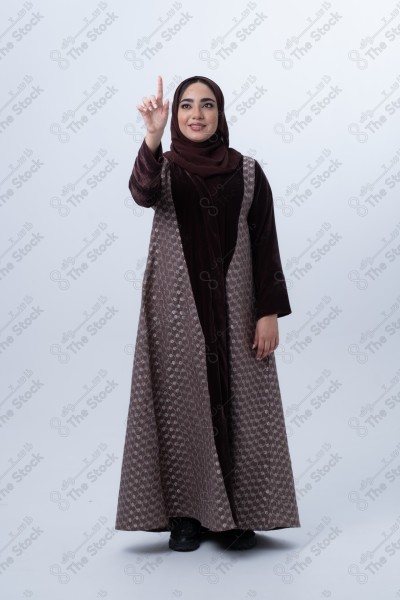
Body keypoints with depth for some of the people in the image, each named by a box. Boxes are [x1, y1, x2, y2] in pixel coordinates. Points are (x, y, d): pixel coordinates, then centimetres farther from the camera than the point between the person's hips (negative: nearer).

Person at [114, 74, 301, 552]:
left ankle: (237, 513, 18)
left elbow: (265, 244, 1)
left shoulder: (248, 172, 4)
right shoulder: (163, 168, 2)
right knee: (180, 406, 3)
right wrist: (152, 135, -40)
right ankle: (184, 513, 17)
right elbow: (141, 193, -24)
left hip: (234, 308, 1)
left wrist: (269, 312, -7)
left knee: (237, 406, 4)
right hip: (177, 307, 0)